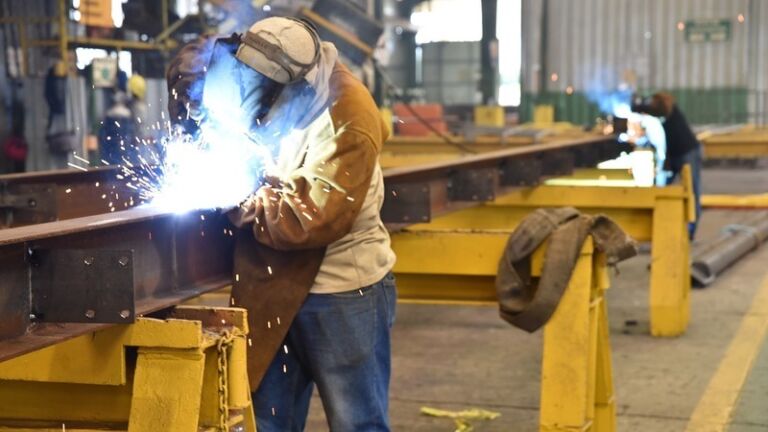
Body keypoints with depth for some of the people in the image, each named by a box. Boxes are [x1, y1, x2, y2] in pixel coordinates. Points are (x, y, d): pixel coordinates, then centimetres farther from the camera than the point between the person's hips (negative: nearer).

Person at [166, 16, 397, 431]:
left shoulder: (346, 125, -24)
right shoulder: (266, 75, -3)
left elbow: (310, 218, -28)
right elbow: (190, 64, 13)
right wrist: (194, 133, -3)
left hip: (342, 292, -7)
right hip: (273, 291, 7)